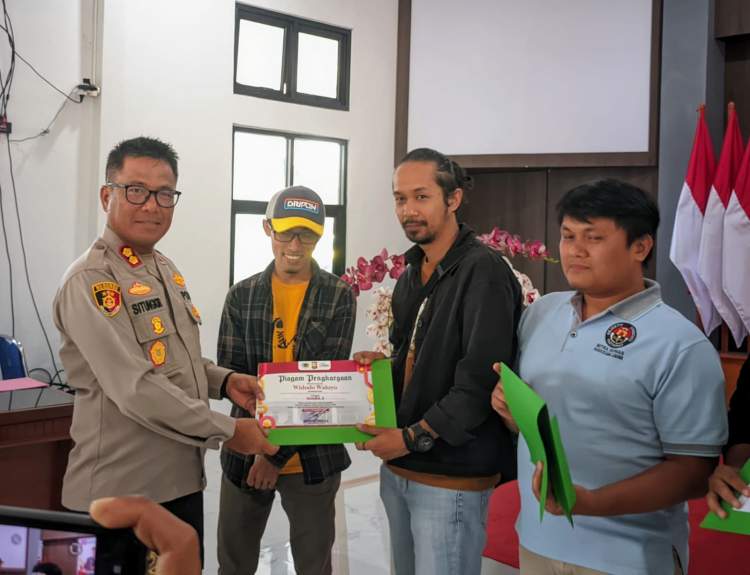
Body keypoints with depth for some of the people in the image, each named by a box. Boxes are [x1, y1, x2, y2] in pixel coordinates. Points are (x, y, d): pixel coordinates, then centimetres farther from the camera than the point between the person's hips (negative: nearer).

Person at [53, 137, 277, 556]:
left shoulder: (166, 269, 10)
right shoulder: (90, 280, -18)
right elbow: (135, 388, -25)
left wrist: (223, 380, 2)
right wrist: (227, 430, -19)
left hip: (183, 479, 8)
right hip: (120, 493, -8)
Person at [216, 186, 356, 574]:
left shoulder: (339, 297, -5)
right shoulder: (241, 296, 2)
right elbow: (229, 375, -2)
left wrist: (280, 452, -15)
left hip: (312, 457, -2)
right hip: (245, 453, 2)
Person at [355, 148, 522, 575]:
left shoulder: (483, 271, -14)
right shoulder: (412, 275, 14)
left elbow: (481, 379, -21)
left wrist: (414, 437, -19)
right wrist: (381, 364, 3)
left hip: (451, 477, -8)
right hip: (397, 466, 8)